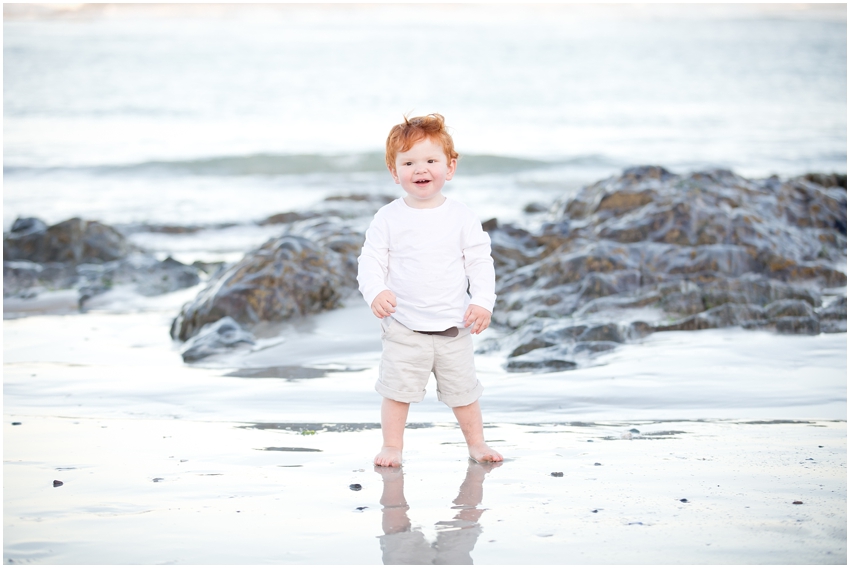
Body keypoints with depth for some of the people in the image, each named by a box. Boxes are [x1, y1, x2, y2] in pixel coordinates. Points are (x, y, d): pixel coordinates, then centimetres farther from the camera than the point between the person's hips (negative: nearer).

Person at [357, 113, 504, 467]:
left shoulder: (462, 217, -1)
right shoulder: (388, 218, -4)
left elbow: (480, 262, 1)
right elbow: (370, 261, -4)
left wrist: (483, 302, -10)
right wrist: (375, 292, -22)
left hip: (454, 326, 1)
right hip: (404, 328, -1)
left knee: (462, 389, 11)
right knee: (397, 388, 1)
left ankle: (476, 442, 28)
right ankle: (392, 447, 15)